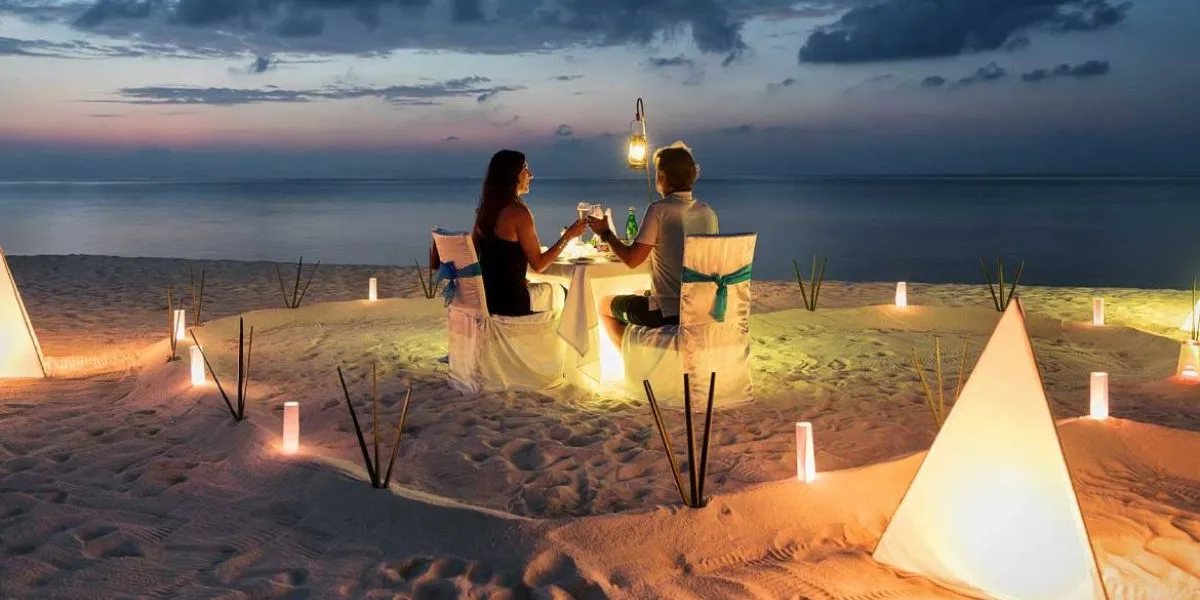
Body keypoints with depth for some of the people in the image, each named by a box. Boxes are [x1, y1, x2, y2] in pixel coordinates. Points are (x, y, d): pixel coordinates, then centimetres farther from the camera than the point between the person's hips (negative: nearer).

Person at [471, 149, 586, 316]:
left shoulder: (485, 210, 5)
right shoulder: (519, 212, -18)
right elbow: (538, 264, -14)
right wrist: (568, 235, -6)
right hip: (511, 303, -7)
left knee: (551, 288, 30)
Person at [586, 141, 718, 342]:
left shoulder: (659, 209, -16)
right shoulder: (708, 212, 3)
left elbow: (631, 259, -15)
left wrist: (606, 233, 1)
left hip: (667, 314, -7)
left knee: (605, 305, 20)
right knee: (637, 295, 34)